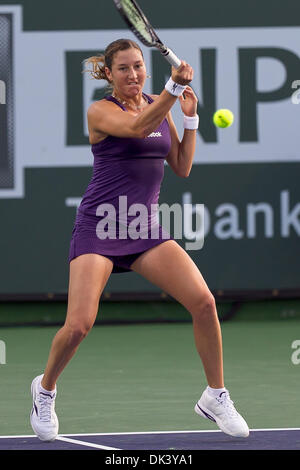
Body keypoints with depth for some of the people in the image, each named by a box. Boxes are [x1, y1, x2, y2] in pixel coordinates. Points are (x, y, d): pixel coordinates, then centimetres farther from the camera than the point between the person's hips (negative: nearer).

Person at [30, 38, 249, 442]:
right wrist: (175, 86, -36)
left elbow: (182, 167, 14)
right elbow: (137, 127, -26)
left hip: (145, 228, 5)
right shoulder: (100, 111, -5)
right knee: (78, 326, -16)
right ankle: (45, 389, 15)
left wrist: (190, 117, 4)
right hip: (98, 227, -5)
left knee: (204, 303, -13)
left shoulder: (161, 108, 12)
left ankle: (215, 397, 4)